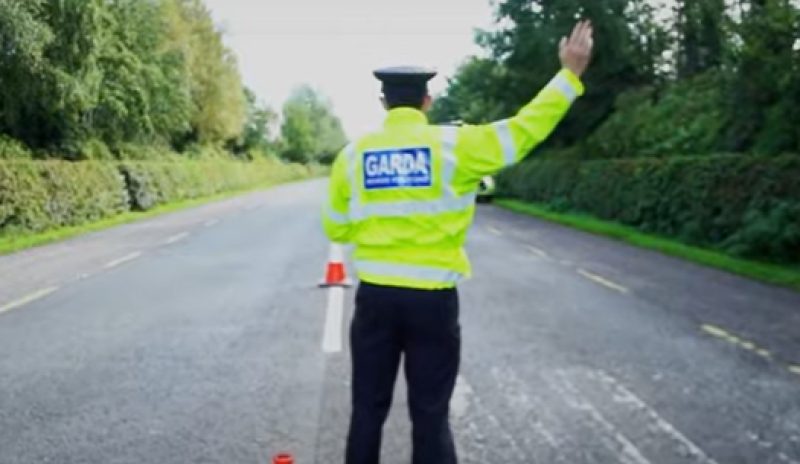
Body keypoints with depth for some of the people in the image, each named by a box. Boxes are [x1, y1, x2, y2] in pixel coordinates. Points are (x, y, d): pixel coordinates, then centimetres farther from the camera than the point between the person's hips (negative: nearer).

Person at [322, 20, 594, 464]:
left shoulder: (354, 153, 2)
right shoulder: (453, 145, -6)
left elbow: (335, 229, 8)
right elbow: (524, 129, -3)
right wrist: (570, 74, 5)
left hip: (375, 296, 2)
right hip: (433, 299, -2)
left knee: (368, 410, 14)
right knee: (431, 415, 9)